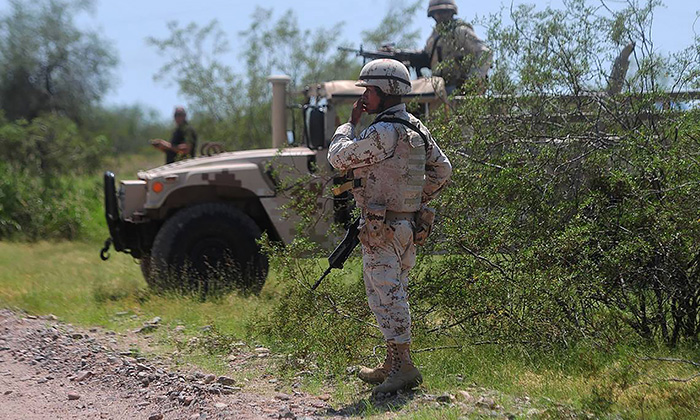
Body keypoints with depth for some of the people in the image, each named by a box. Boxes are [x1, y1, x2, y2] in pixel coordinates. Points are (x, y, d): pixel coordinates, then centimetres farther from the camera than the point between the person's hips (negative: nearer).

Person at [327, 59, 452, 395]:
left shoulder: (383, 133, -19)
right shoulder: (416, 128, 10)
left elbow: (338, 158, -10)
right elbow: (442, 170, 19)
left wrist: (349, 124, 3)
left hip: (381, 230, -9)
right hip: (407, 227, 9)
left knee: (385, 295, -6)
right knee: (395, 295, 15)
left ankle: (403, 364, -9)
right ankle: (392, 367, 22)